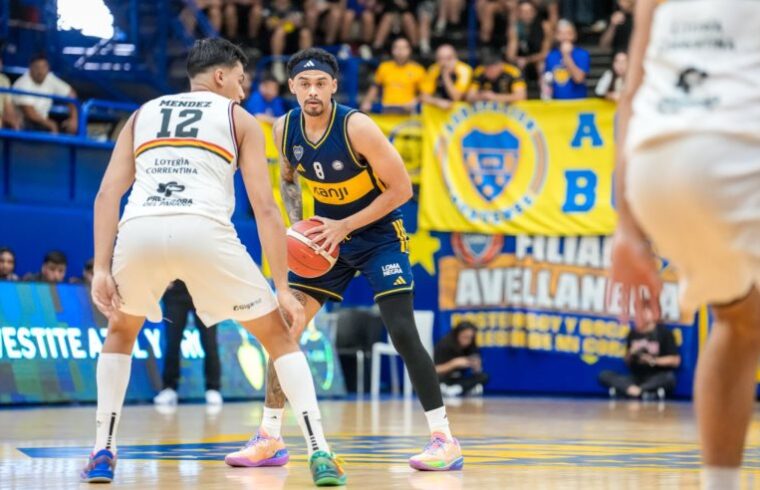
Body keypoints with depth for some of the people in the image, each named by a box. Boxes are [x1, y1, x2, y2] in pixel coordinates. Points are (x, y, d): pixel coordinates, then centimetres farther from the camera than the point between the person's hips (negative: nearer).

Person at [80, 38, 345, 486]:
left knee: (121, 332, 33)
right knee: (279, 337, 16)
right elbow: (265, 208, 12)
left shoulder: (144, 113, 30)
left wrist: (101, 270, 12)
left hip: (138, 231, 2)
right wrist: (283, 289, 13)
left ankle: (104, 453, 24)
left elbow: (108, 192, 16)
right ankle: (320, 454, 1)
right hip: (204, 231, -2)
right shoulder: (239, 118, 23)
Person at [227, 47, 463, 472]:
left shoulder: (357, 127, -25)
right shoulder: (285, 129, -8)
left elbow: (401, 189, -20)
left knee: (402, 331, -18)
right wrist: (298, 226, -4)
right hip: (327, 235, 6)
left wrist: (345, 227, -22)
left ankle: (445, 440, -12)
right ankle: (270, 438, 10)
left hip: (379, 234, -6)